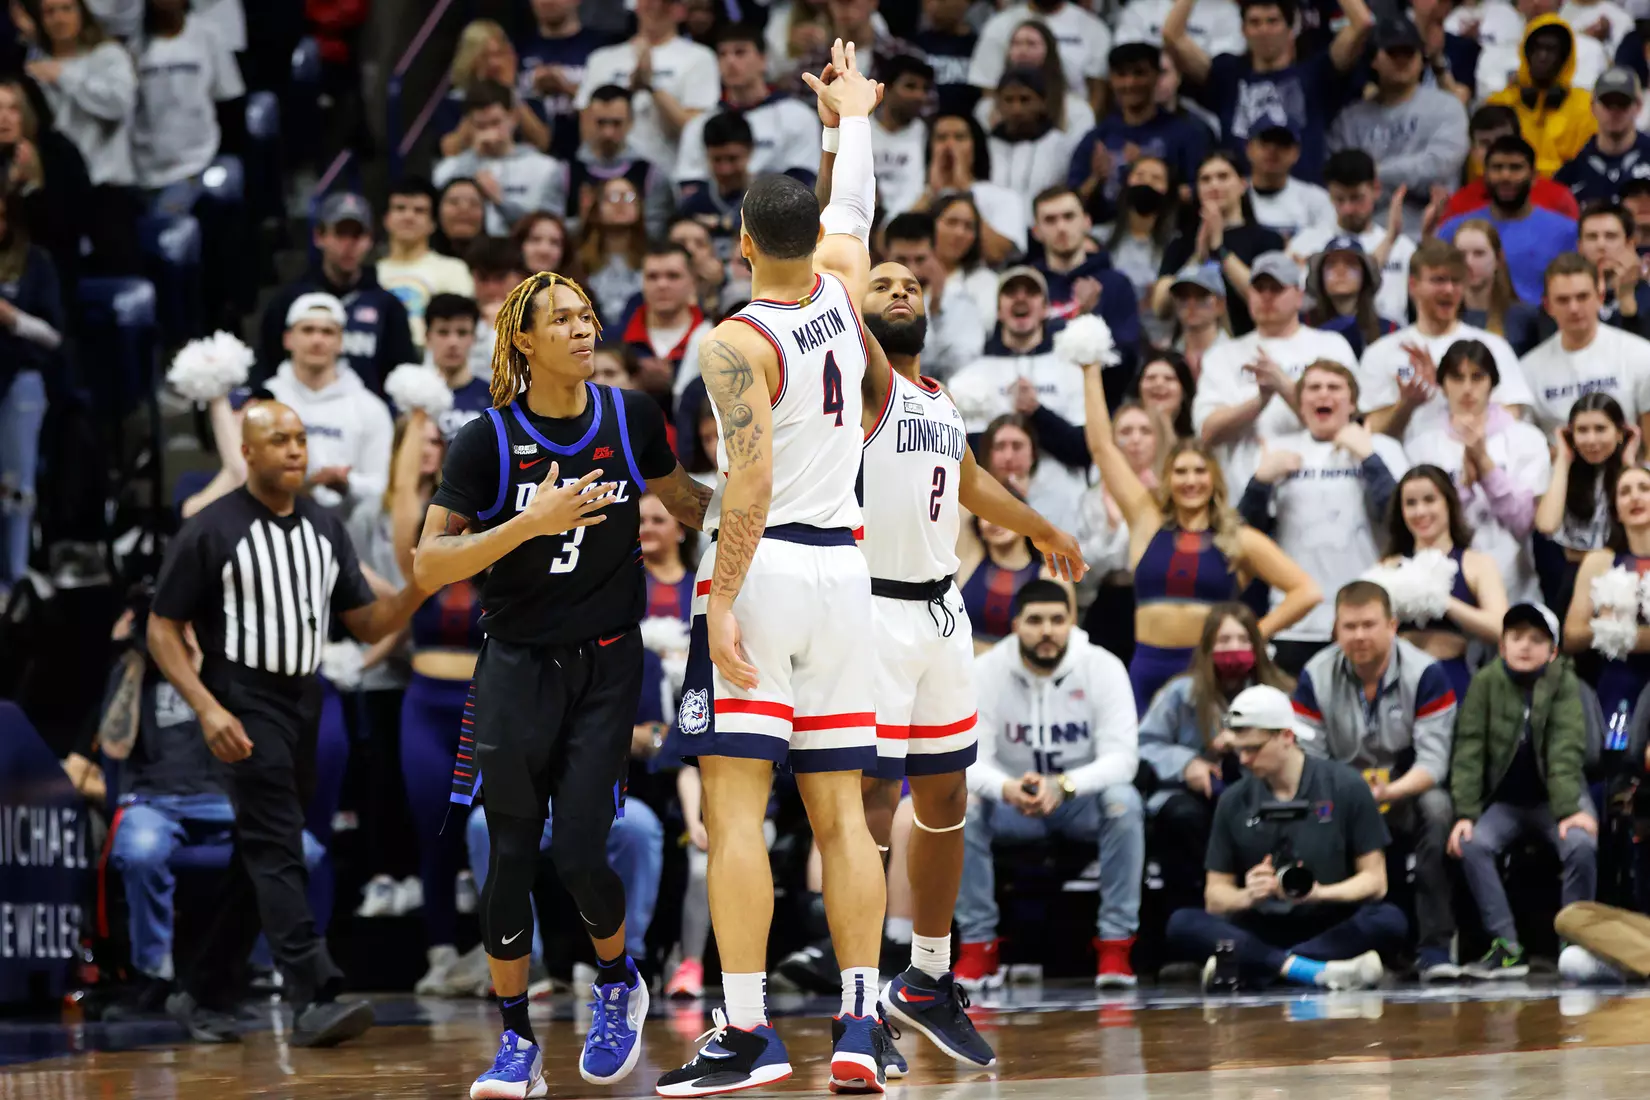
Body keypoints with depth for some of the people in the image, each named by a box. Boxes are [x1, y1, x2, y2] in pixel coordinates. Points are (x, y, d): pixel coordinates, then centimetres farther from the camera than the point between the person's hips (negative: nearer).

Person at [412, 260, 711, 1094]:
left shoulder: (630, 419, -1)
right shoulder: (489, 438, -8)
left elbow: (685, 501, 18)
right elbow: (429, 565, -13)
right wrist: (530, 523, -23)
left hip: (606, 662, 1)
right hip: (518, 665, -1)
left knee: (579, 853, -7)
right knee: (511, 856, -2)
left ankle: (618, 984, 22)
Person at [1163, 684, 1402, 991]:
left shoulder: (1344, 786, 1)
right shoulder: (1234, 801, 8)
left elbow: (1374, 881, -1)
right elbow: (1215, 895, 8)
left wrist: (1320, 893, -20)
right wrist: (1247, 896, -16)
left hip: (1331, 927, -1)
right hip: (1261, 932, 1)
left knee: (1389, 921, -33)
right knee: (1182, 924, -25)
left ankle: (1242, 966, -36)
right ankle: (1320, 971, -39)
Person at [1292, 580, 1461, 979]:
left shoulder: (1424, 674, -12)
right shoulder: (1316, 677, -4)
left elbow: (1432, 762, -17)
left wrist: (1389, 792, -36)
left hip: (1407, 794, -2)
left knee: (1437, 807, -36)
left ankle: (1435, 950, -33)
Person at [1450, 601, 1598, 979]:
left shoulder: (1564, 682, -9)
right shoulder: (1487, 682, -6)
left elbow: (1566, 749, -17)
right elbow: (1469, 749, -9)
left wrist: (1568, 810, -28)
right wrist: (1465, 813, -18)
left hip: (1556, 797, -2)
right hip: (1503, 802, 2)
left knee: (1581, 845, -29)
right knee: (1472, 844, -25)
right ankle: (1506, 947, -20)